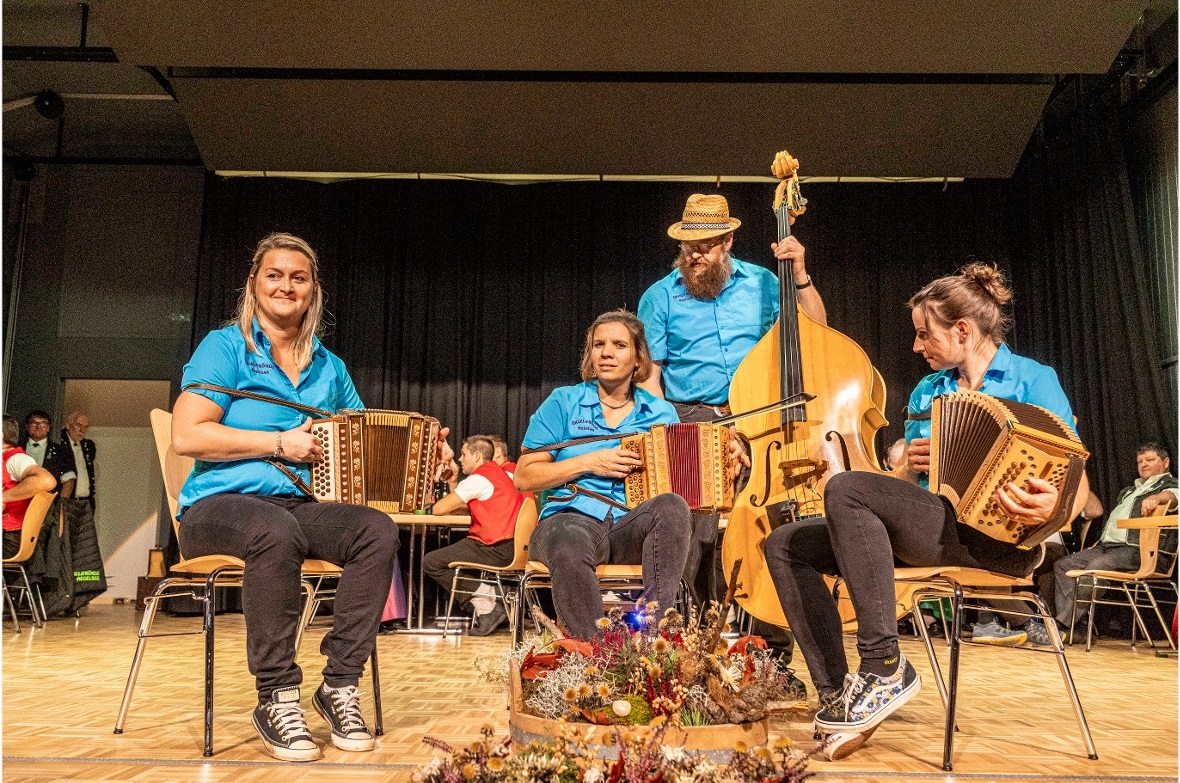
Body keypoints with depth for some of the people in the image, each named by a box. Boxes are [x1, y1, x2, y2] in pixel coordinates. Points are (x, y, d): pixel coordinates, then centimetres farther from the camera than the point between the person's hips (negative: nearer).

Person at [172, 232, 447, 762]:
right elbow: (186, 436, -9)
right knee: (277, 531, -38)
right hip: (221, 503, -4)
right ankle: (276, 699, -25)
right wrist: (281, 442, -13)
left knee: (378, 529, -25)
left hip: (302, 504, 5)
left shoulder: (328, 367, 17)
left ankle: (340, 685, -16)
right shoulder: (225, 347, 2)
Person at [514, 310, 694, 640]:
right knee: (569, 546, -38)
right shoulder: (565, 402, 10)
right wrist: (590, 462, -4)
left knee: (672, 506, -32)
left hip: (631, 530, 2)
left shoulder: (661, 412, 16)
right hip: (570, 519, -2)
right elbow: (524, 477, 6)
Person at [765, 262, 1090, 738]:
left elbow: (1077, 482, -5)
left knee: (845, 488, -30)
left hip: (999, 541, -7)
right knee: (786, 545, -9)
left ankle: (885, 669, -25)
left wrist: (1053, 506, -29)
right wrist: (910, 467, -2)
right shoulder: (928, 391, 22)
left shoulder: (1033, 381, 3)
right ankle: (836, 692, -14)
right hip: (925, 531, 7)